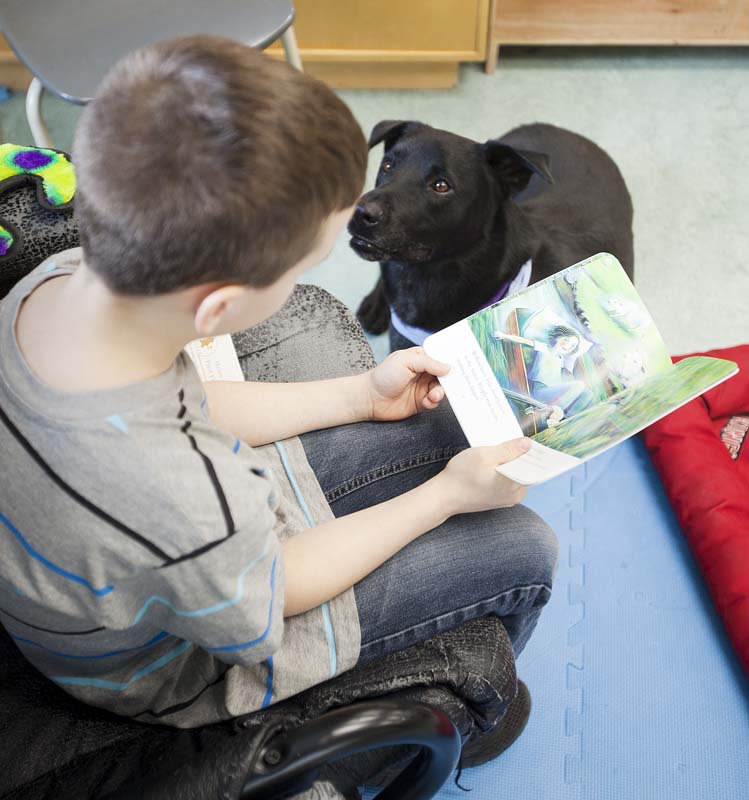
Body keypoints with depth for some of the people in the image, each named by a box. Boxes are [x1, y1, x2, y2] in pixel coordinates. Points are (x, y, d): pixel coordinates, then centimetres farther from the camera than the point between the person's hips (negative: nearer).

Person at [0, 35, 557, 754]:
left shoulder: (59, 278, -24)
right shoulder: (193, 516, -47)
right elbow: (260, 608, -22)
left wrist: (362, 394, 0)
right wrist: (446, 496, -12)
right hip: (199, 663, -6)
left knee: (460, 428, 11)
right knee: (525, 550, 3)